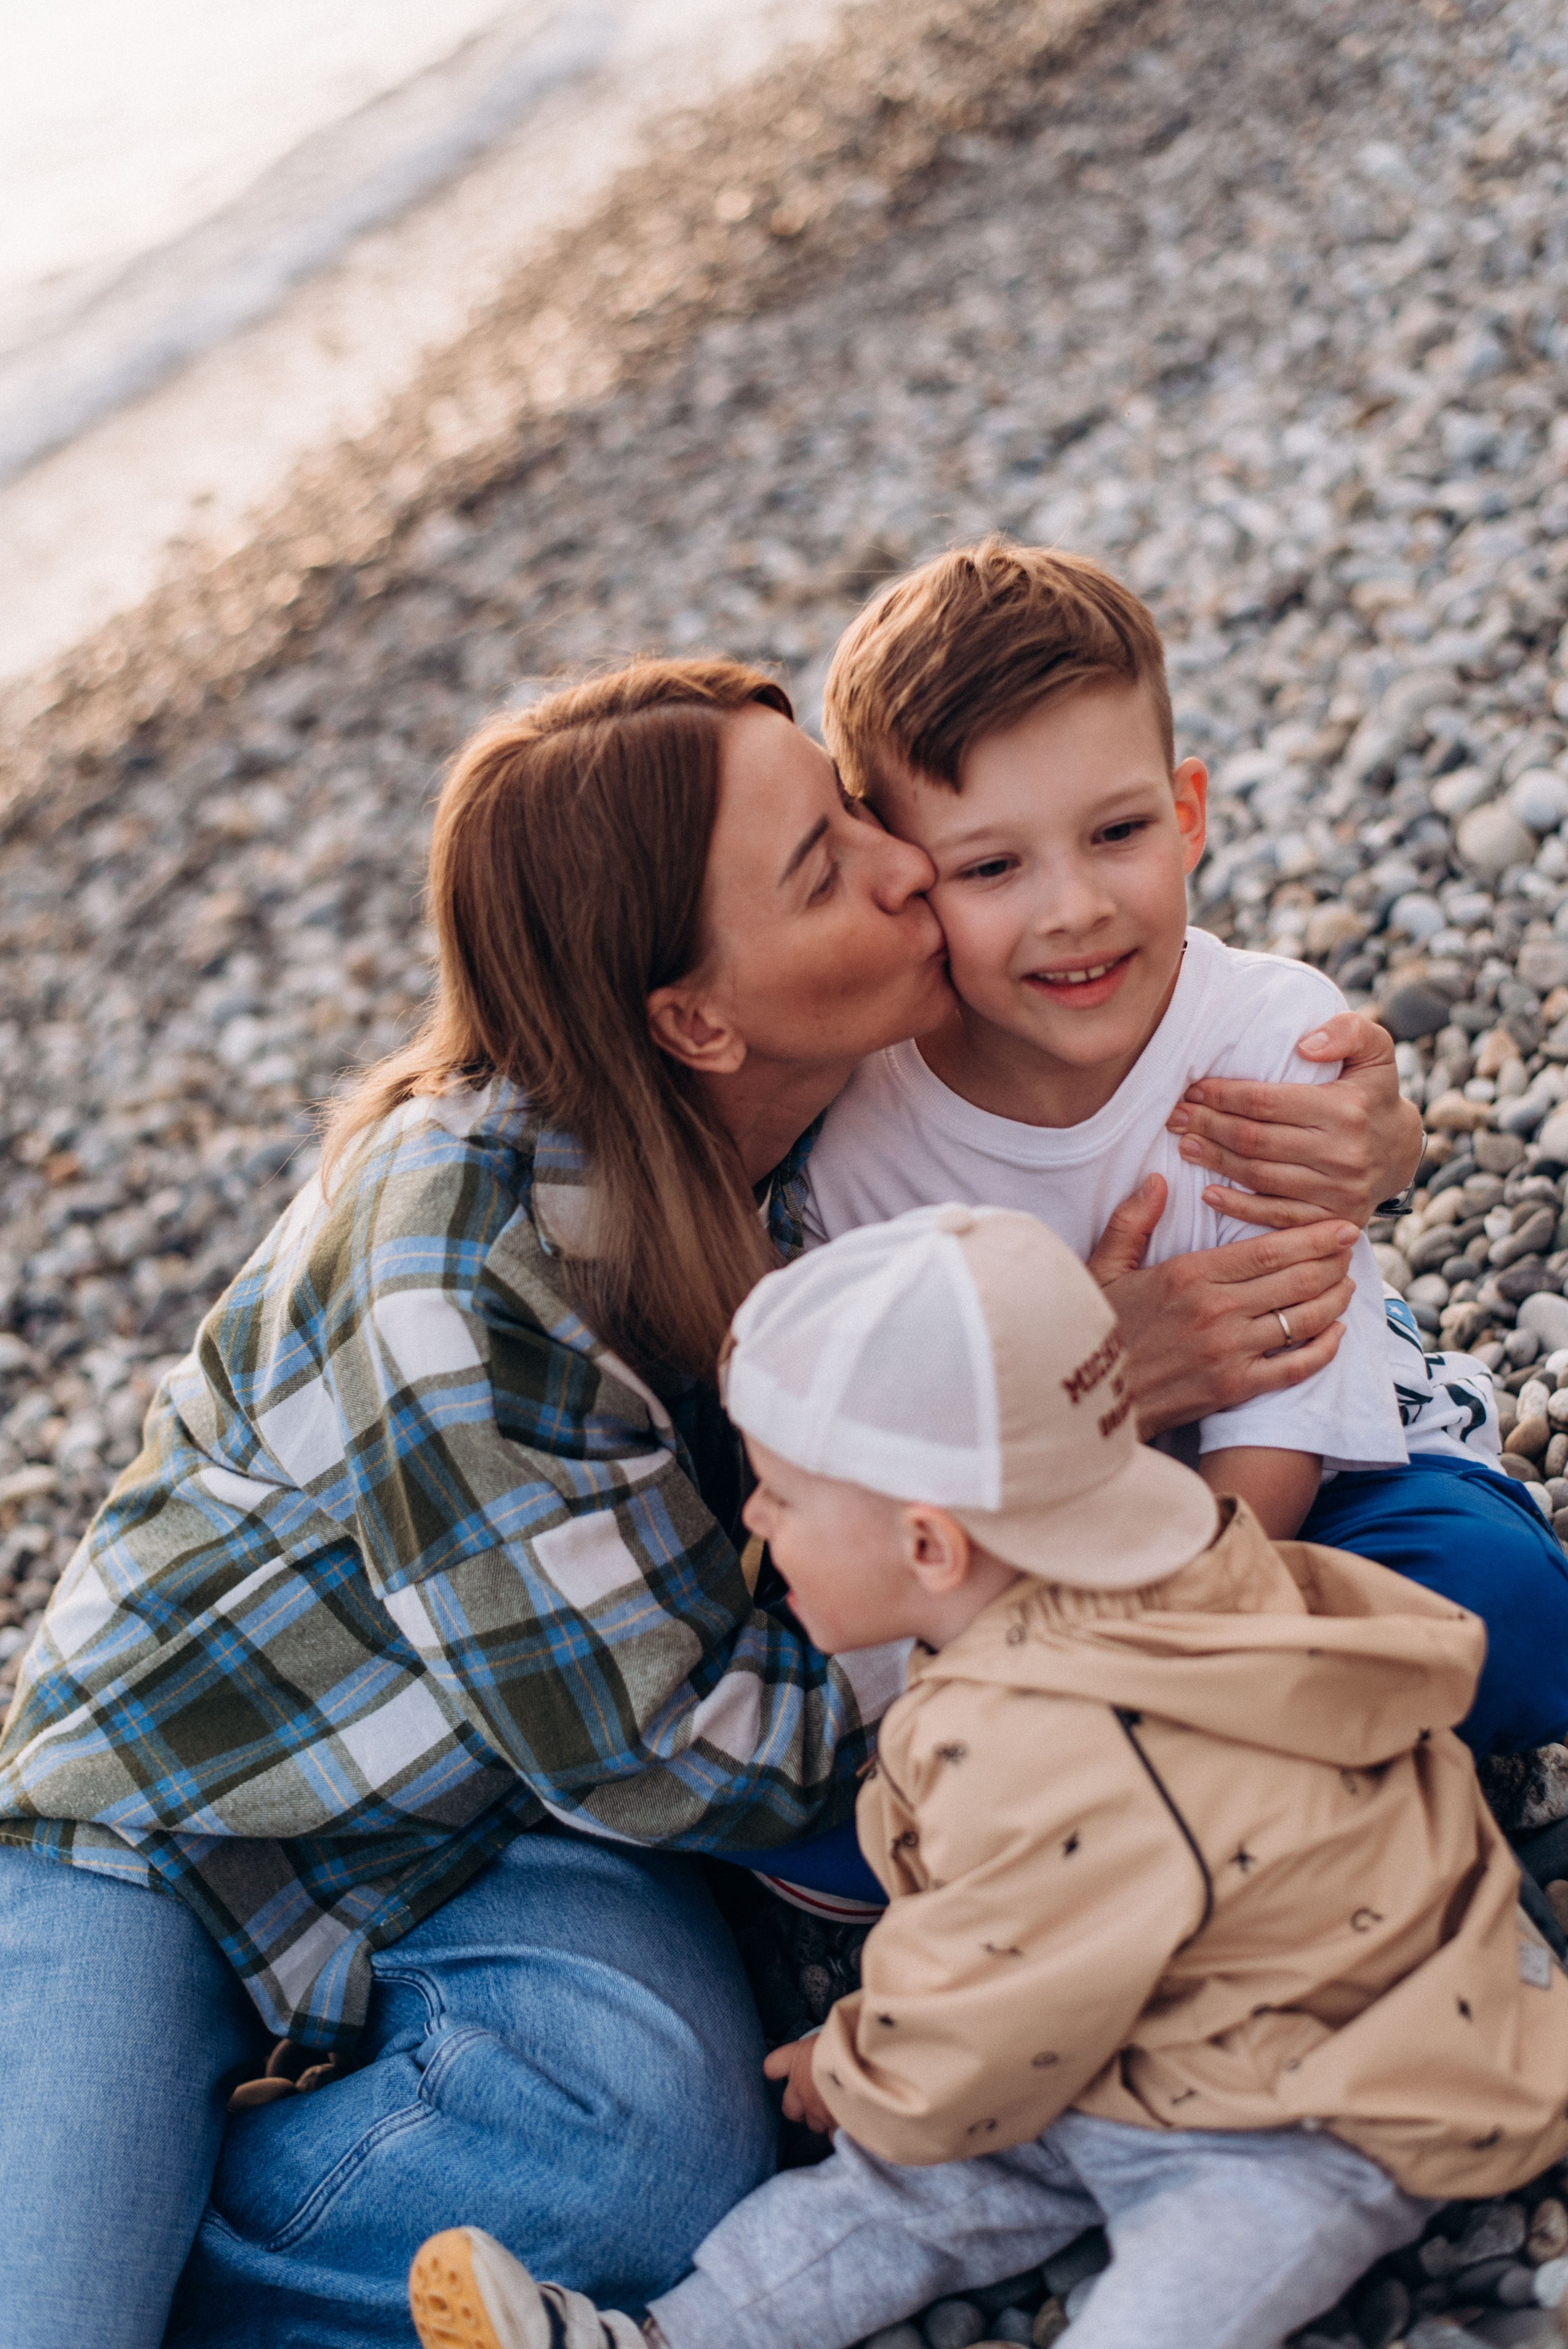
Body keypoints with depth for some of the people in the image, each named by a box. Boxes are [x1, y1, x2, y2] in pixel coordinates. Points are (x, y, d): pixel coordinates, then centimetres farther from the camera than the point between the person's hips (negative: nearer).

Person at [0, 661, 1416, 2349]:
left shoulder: (849, 1089, -13)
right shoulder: (470, 1253, -31)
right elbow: (671, 1753, -25)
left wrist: (1360, 1145, -19)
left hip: (520, 1820, 6)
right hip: (173, 1808, -5)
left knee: (667, 2144, -26)